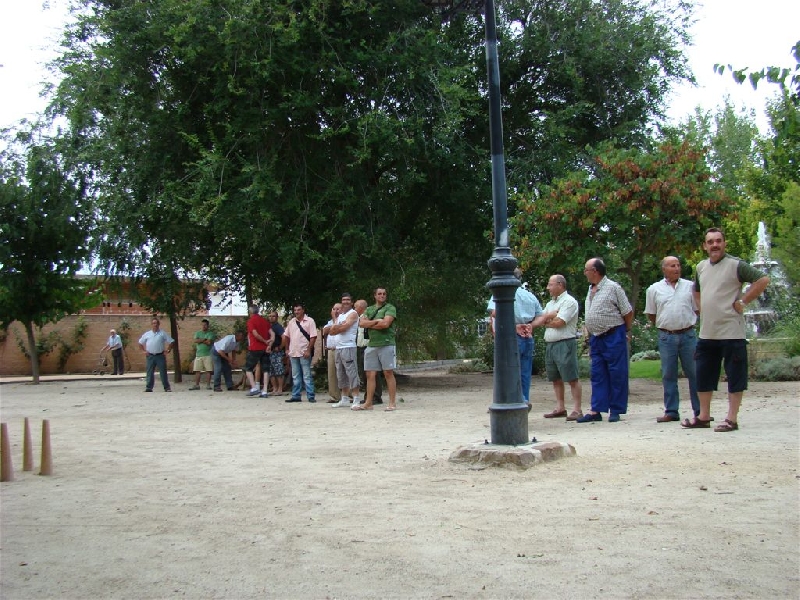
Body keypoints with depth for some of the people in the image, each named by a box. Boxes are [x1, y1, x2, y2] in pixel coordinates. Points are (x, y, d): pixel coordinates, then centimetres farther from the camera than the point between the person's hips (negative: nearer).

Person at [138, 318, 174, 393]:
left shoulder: (163, 334, 4)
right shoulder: (147, 334, 10)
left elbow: (171, 342, 6)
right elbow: (140, 343, 19)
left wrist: (168, 350, -3)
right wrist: (144, 351, 8)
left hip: (160, 356, -2)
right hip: (150, 356, 2)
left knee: (163, 372, 0)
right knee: (149, 372, 3)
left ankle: (167, 387, 5)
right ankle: (149, 387, 8)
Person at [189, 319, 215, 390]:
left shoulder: (210, 333, 3)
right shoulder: (197, 333, 13)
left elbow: (209, 342, -14)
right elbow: (195, 341, -4)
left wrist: (200, 340, -4)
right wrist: (204, 339, -9)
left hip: (208, 355, -3)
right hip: (198, 355, 3)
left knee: (209, 371, -3)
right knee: (197, 371, 2)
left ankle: (208, 385, 3)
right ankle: (196, 385, 6)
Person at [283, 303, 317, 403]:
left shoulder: (309, 321, -4)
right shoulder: (291, 322, 12)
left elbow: (313, 337, -10)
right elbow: (286, 336, 19)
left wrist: (308, 350, -15)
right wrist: (287, 349, 12)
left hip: (304, 353, -5)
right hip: (293, 353, 6)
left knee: (307, 376, -4)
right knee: (295, 376, 10)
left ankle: (311, 396, -1)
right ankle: (296, 396, 16)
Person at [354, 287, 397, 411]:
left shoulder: (390, 308, 1)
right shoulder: (369, 310, 17)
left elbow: (385, 323, -14)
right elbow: (361, 323, 2)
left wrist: (370, 324, -2)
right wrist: (377, 321, -10)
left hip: (387, 344, -5)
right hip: (372, 345, 5)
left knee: (388, 373, -4)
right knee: (370, 374, 5)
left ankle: (392, 403, -1)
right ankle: (368, 403, 9)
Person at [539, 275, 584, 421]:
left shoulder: (569, 301, -7)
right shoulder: (550, 303, 21)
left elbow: (559, 322, -16)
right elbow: (541, 320, 8)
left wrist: (547, 321, 2)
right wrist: (552, 315, -9)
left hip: (565, 344, -9)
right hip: (550, 344, 9)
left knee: (572, 378, -8)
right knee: (555, 379, 11)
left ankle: (577, 409, -8)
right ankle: (560, 408, 17)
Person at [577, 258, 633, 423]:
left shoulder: (613, 287, -8)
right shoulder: (590, 290, 14)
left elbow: (628, 312, -4)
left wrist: (626, 331, 5)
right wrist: (590, 336, 16)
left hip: (613, 336, -7)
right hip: (595, 338, 7)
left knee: (617, 374, 0)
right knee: (597, 375, 7)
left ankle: (616, 410, 6)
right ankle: (596, 411, 8)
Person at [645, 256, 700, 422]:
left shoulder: (690, 286, 6)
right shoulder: (654, 289, 5)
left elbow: (697, 309, 12)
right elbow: (651, 315, 12)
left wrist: (688, 323, 7)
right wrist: (663, 325, 8)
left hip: (688, 335, 0)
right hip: (666, 337, 0)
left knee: (694, 373, 2)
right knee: (668, 375, 3)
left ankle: (700, 410, 8)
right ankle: (671, 412, 9)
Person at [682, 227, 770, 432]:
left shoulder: (735, 265, -8)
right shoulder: (701, 267, 13)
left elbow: (763, 279, -14)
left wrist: (743, 302, -13)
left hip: (731, 332, -7)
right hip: (706, 333, 7)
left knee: (735, 376, 1)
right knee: (703, 375, 12)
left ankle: (732, 419, 7)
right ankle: (704, 416, 22)